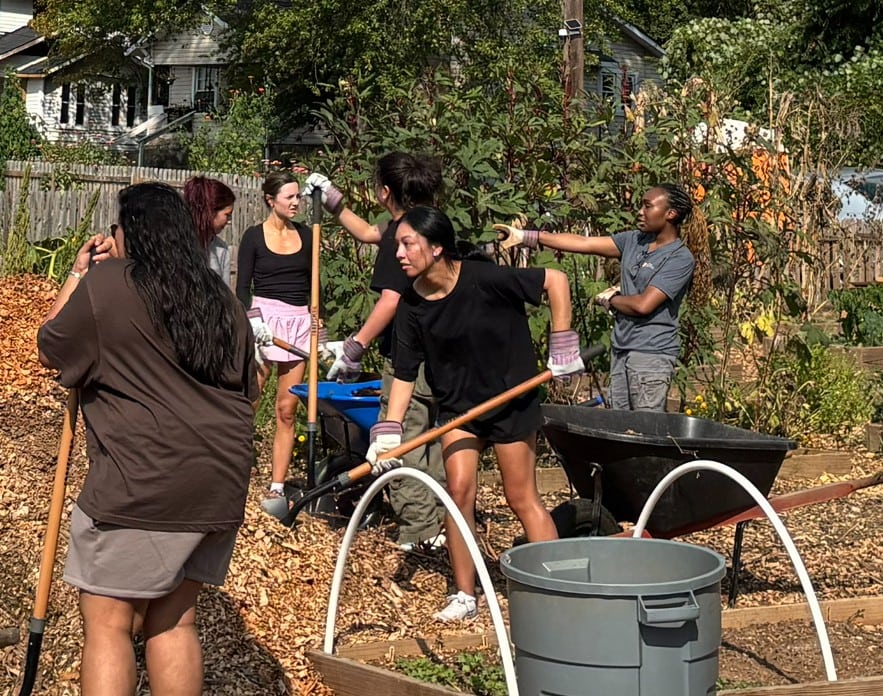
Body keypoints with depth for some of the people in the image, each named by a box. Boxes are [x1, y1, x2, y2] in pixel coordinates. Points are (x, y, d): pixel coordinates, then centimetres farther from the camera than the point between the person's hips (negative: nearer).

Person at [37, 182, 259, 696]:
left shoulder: (106, 282, -5)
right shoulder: (221, 297, 14)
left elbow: (51, 351, 9)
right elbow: (250, 392, 20)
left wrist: (77, 275, 17)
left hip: (143, 485, -6)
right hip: (222, 483, 7)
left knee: (107, 623, 0)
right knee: (175, 619, 14)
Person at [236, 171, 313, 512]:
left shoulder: (305, 235, 11)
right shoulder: (254, 236, 0)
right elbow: (242, 287, -2)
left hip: (299, 323, 4)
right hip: (264, 316, -4)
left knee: (286, 410, 2)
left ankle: (276, 487, 5)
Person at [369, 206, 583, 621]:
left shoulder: (484, 279, -24)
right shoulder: (412, 307, -9)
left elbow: (555, 281, -17)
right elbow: (404, 373, -4)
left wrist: (562, 348, -17)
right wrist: (388, 432, -13)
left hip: (512, 398, -4)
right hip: (457, 404, 4)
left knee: (521, 497, 0)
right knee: (459, 490, -5)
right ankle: (465, 596, 8)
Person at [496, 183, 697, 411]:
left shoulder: (681, 259, -12)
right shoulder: (634, 241, 11)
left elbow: (643, 305, -19)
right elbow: (584, 243, 9)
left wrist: (609, 300, 1)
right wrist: (525, 236, 6)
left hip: (651, 355, -7)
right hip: (621, 350, 7)